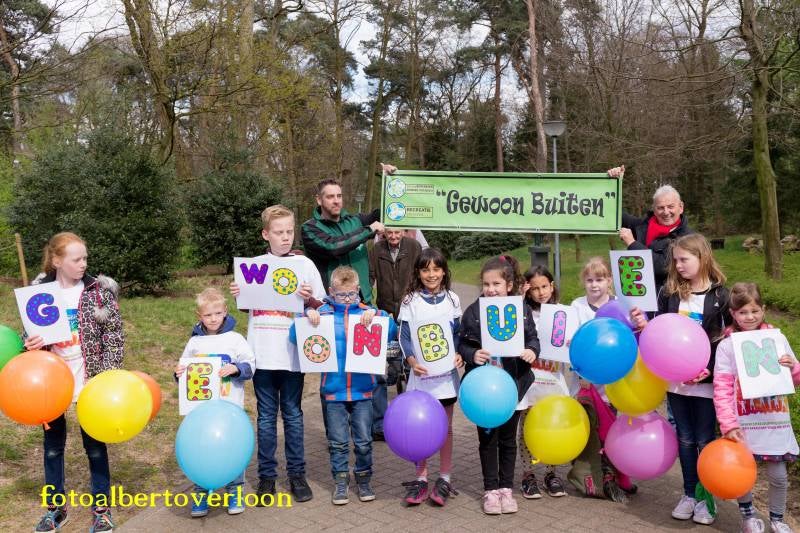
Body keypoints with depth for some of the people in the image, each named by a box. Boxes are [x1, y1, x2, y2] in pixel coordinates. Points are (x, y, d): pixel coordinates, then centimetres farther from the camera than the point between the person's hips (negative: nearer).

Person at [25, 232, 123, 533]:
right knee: (53, 445, 14)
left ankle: (101, 508, 22)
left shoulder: (100, 290, -7)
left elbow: (114, 335, -6)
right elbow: (32, 333, 10)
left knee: (95, 444, 8)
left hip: (90, 380, -2)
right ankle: (55, 507, 32)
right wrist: (30, 345, -12)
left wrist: (108, 375, -13)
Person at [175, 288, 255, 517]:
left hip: (230, 407, -2)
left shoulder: (235, 339, 0)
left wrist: (236, 368, -21)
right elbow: (185, 368, 14)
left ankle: (235, 491, 21)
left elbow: (250, 364, -2)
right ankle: (201, 494, 20)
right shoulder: (194, 342, 6)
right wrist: (179, 372, -7)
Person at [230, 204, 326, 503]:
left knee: (293, 415, 9)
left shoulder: (304, 264, 1)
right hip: (262, 352, 1)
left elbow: (321, 305, 2)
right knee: (266, 416, 10)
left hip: (292, 352, -1)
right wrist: (237, 296, -8)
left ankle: (297, 474, 21)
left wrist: (310, 298, -18)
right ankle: (267, 476, 21)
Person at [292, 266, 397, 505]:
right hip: (332, 390, -1)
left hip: (362, 389, 1)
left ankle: (363, 479, 30)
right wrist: (308, 315, -20)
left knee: (364, 440, 12)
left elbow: (392, 332, -10)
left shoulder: (368, 312, 0)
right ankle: (340, 481, 28)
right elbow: (294, 336, -6)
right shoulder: (322, 312, -2)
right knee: (338, 442, 12)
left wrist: (375, 314, -23)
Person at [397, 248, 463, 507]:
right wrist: (412, 362, -16)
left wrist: (459, 355, -8)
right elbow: (404, 336, -2)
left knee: (445, 426, 8)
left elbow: (458, 332, 9)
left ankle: (444, 478, 20)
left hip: (446, 371, 1)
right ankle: (421, 478, 18)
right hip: (420, 372, -1)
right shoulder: (410, 301, -1)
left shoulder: (452, 299, 4)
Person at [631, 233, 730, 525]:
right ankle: (689, 494, 25)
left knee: (705, 440, 7)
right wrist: (645, 325, -14)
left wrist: (709, 370, -14)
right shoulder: (669, 292, 2)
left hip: (707, 380, -3)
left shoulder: (720, 295, -6)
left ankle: (706, 497, 21)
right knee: (685, 438, 13)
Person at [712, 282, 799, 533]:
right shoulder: (726, 346, -6)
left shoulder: (777, 339, 1)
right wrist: (728, 425, -15)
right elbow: (722, 390, -9)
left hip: (775, 422, 2)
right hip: (744, 424, -2)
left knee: (778, 475, 10)